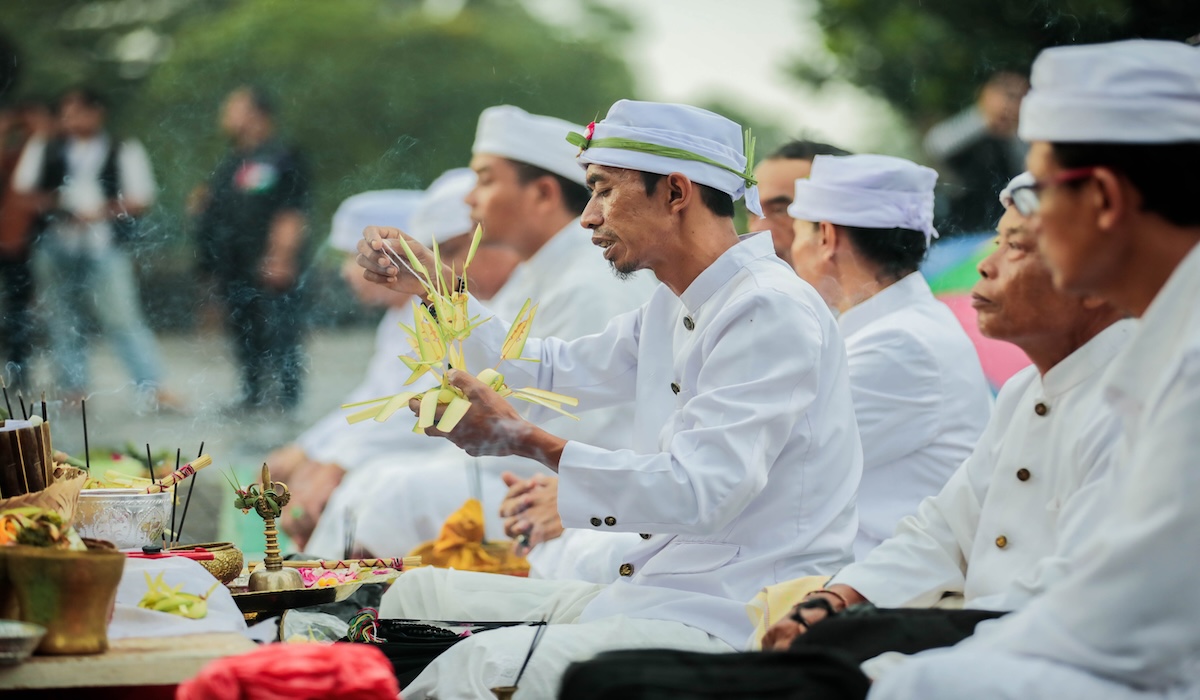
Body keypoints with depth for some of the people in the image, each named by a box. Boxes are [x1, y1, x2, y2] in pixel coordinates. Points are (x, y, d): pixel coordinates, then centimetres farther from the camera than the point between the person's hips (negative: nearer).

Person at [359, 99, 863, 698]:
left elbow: (698, 492, -25)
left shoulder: (770, 313, -16)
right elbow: (556, 371, 31)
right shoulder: (672, 311, 15)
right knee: (417, 594, 12)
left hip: (731, 624, -10)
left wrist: (525, 441, -23)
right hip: (652, 596, 10)